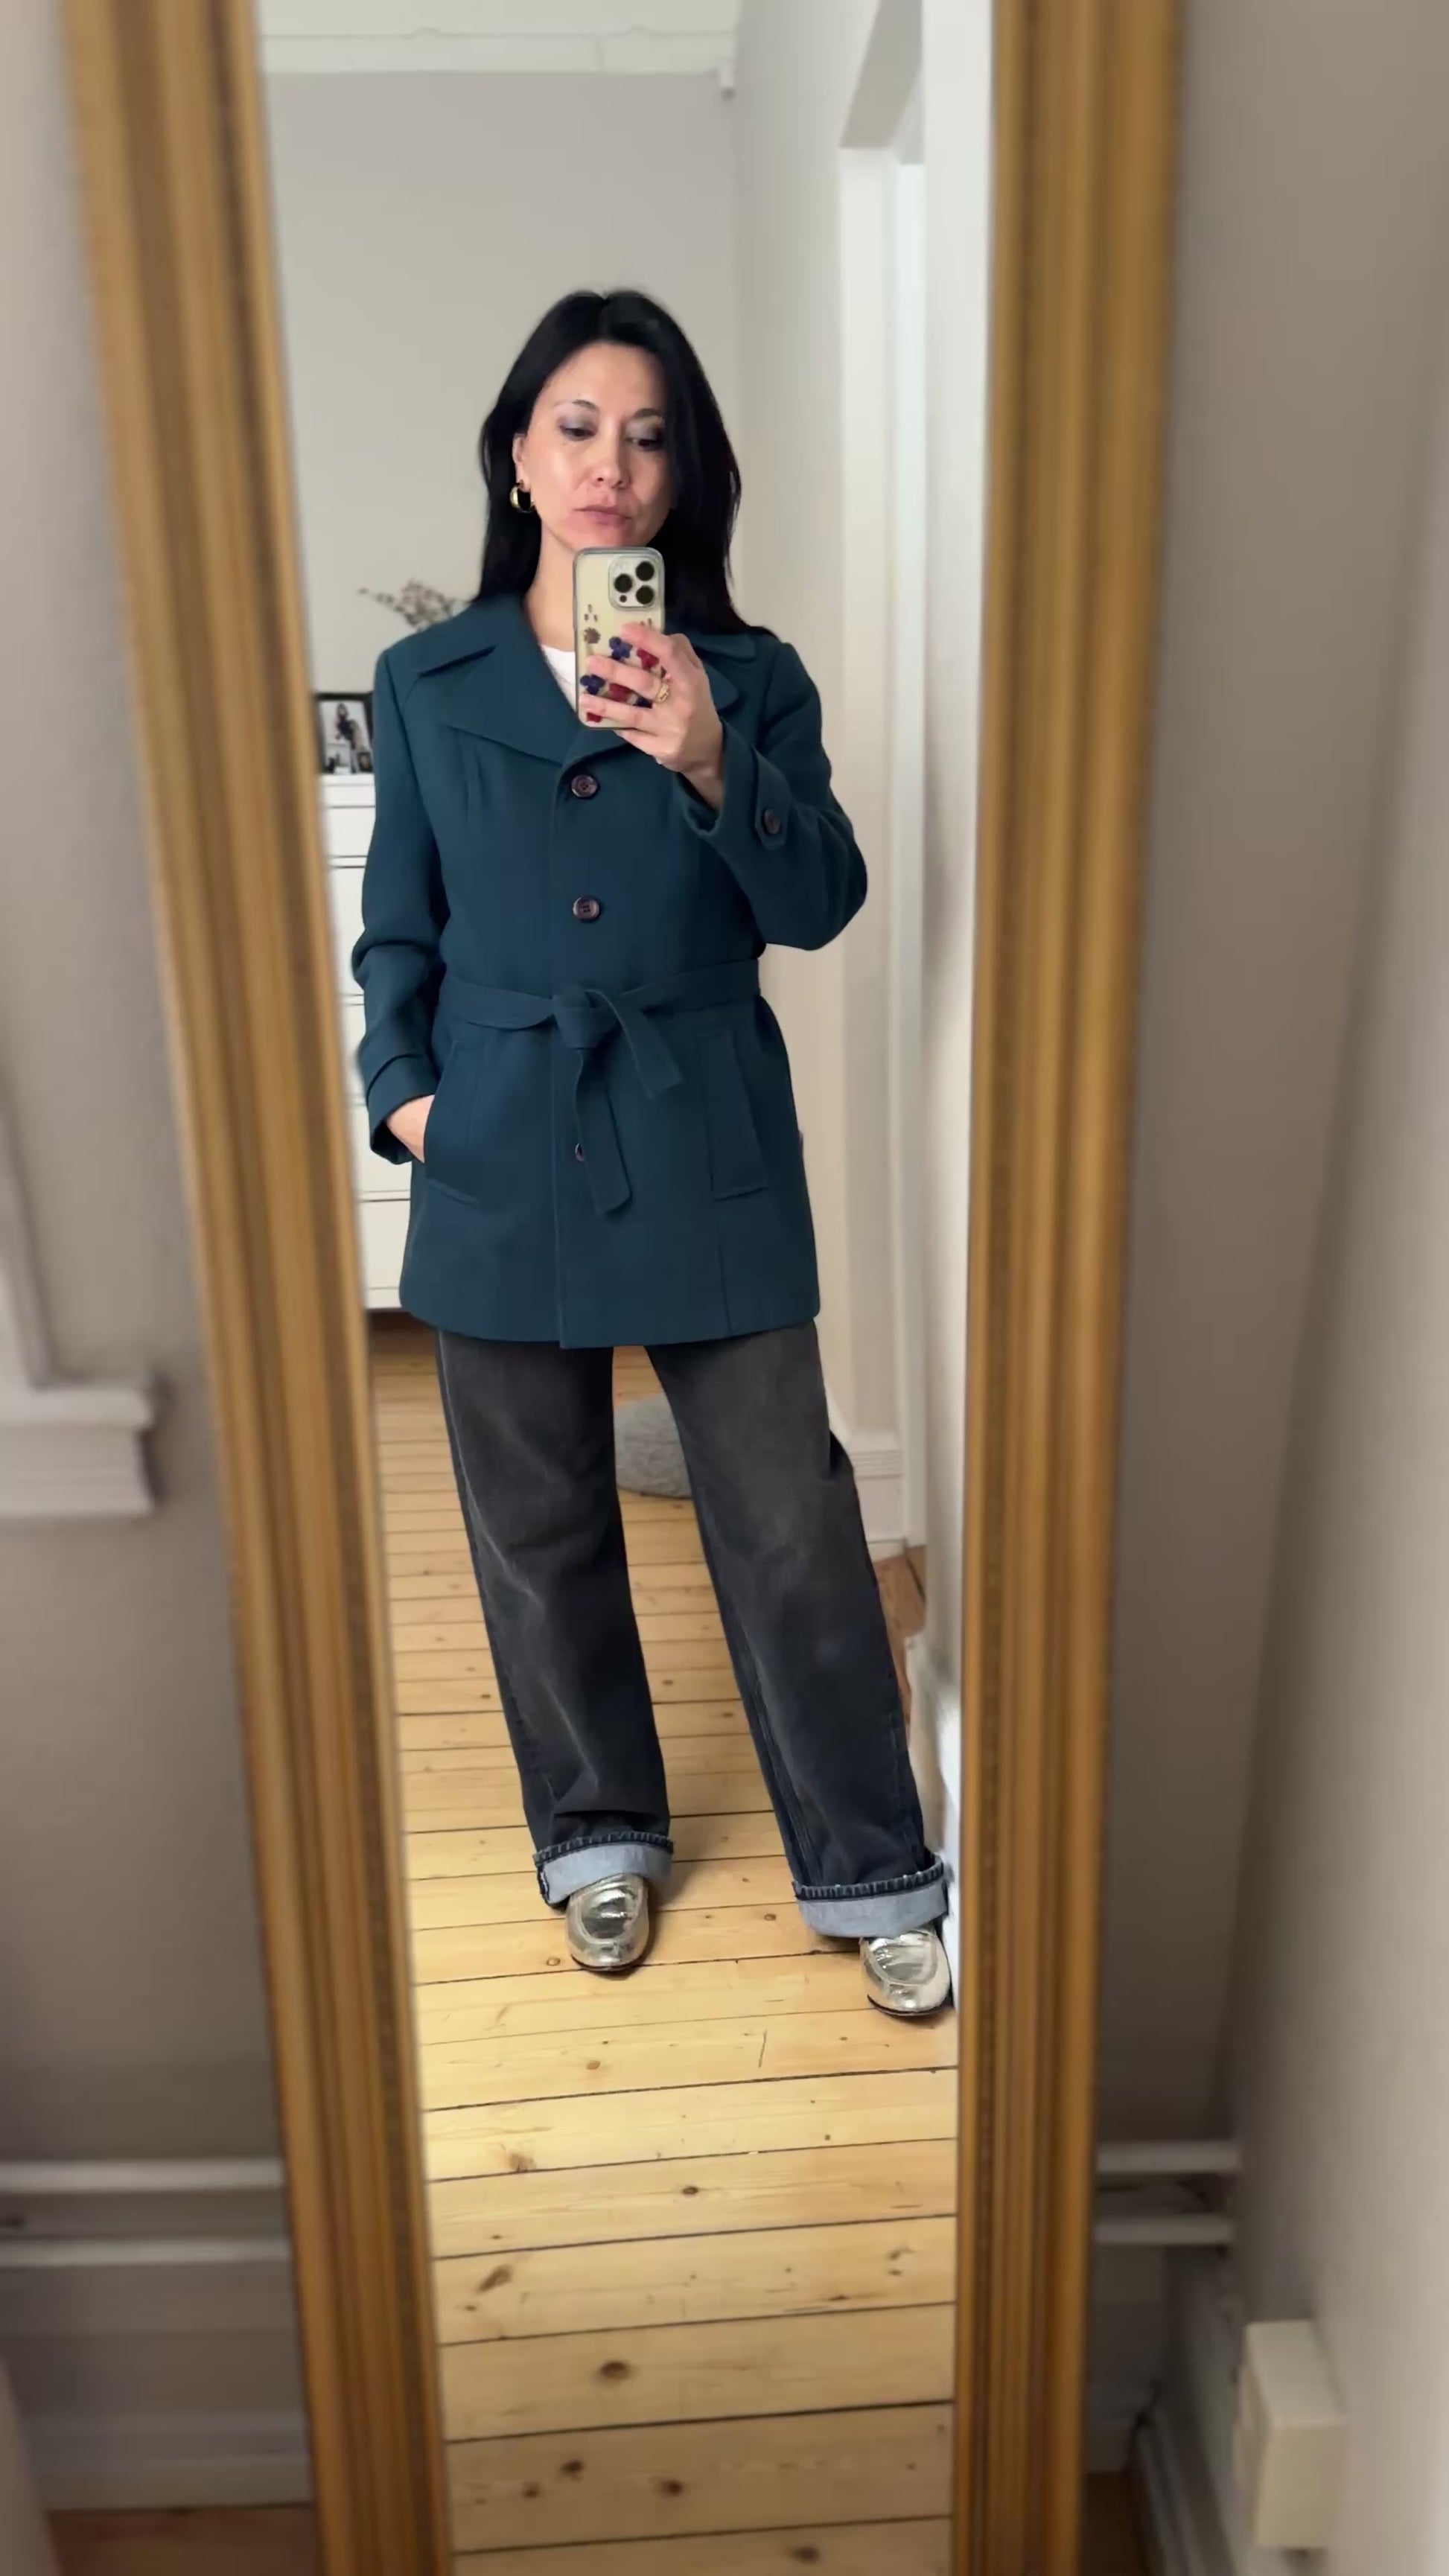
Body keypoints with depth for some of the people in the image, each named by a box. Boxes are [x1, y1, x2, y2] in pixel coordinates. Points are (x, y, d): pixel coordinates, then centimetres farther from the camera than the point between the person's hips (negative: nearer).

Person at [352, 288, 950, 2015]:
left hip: (707, 1159, -1)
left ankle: (869, 1873, 20)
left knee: (789, 1521, 1)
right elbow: (398, 930, 10)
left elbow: (820, 904, -5)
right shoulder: (427, 683, 7)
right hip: (501, 1162, 2)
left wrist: (711, 764, -21)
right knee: (539, 1528, 12)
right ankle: (600, 1836, 34)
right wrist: (406, 1091, -4)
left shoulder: (750, 680, 4)